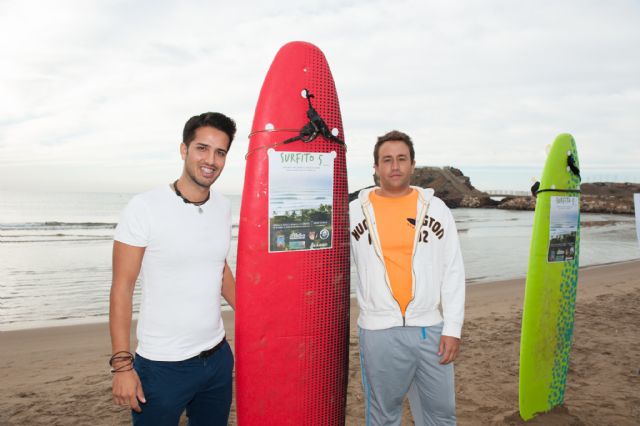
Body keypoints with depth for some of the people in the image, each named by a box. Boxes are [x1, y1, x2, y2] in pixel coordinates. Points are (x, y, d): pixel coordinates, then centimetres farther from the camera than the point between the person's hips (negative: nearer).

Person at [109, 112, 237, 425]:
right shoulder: (144, 208, -14)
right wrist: (122, 364, -14)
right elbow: (122, 287, -12)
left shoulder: (224, 208, 2)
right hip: (161, 366, -5)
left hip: (218, 357, 5)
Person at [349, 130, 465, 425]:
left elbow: (453, 272, 3)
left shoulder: (436, 208, 3)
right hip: (378, 331, -1)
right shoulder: (355, 210, 1)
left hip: (431, 329, 2)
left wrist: (452, 328, -1)